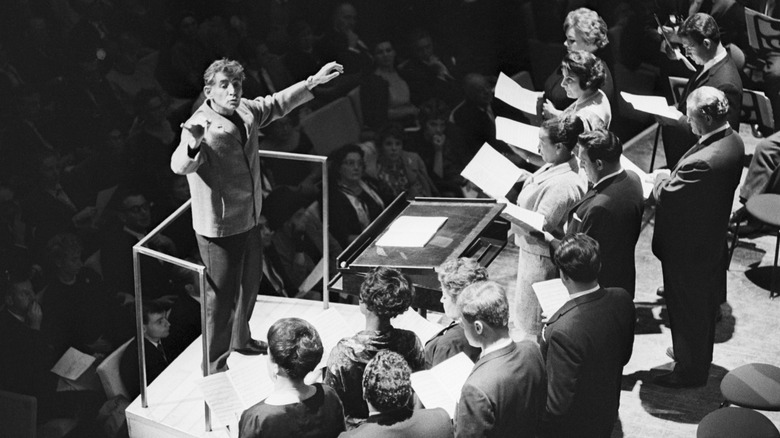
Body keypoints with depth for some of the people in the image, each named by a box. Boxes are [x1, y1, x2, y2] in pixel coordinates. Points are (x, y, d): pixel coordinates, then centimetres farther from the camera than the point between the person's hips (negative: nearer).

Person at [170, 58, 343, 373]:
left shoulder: (245, 111, -2)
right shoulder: (202, 126, -25)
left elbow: (277, 104, 17)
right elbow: (180, 166, -43)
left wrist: (313, 82, 14)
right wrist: (192, 145, -65)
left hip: (249, 220, 9)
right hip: (219, 229, -9)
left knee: (249, 283, 27)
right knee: (223, 297, 0)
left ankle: (241, 339, 51)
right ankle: (215, 367, 17)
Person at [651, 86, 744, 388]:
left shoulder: (702, 163, -38)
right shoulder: (733, 142, -8)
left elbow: (666, 197, -29)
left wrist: (662, 179, -9)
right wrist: (675, 176, -2)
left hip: (687, 249, -9)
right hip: (713, 238, 9)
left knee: (687, 310, 12)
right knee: (705, 304, 28)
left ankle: (690, 371, 30)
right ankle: (699, 355, 49)